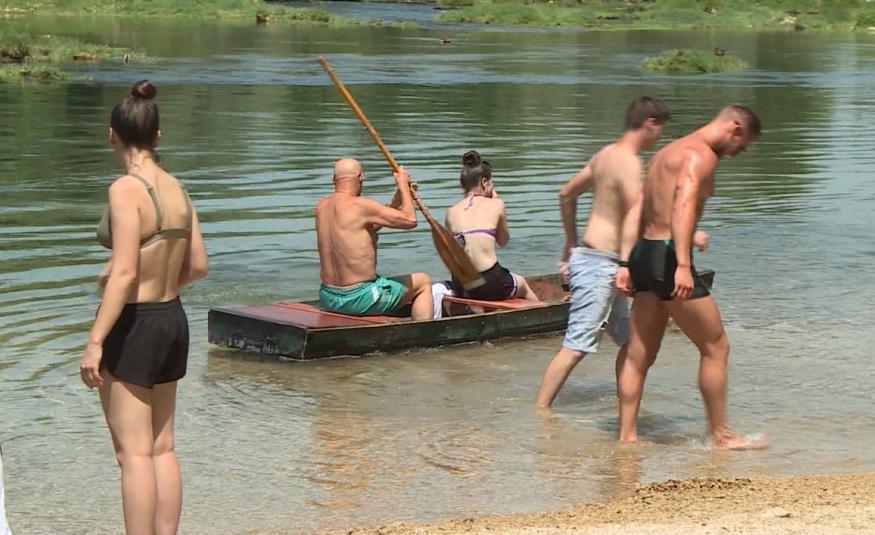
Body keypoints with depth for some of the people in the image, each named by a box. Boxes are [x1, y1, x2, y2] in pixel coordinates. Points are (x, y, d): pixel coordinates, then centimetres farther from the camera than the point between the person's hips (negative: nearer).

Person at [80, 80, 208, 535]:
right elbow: (197, 266, 10)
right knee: (162, 448, 14)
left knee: (134, 453, -2)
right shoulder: (176, 189, 4)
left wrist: (95, 341, -20)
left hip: (132, 326, -8)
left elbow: (124, 272, -22)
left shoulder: (126, 189, -17)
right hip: (173, 319, 8)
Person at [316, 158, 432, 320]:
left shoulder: (322, 206, 6)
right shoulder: (360, 205, -18)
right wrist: (404, 186, 1)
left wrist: (400, 194, 13)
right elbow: (410, 220, -13)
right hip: (358, 299, -8)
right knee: (423, 282, 12)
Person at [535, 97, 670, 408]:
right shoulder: (628, 162, -16)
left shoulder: (606, 154, 13)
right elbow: (635, 213, -32)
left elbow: (567, 194, 24)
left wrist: (571, 244, 30)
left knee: (630, 339, 18)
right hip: (599, 264, -10)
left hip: (586, 255, 10)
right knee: (577, 346, -10)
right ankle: (539, 411, -8)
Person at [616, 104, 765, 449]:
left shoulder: (668, 152, 22)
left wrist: (628, 264, 22)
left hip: (644, 253, 10)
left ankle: (626, 436, 13)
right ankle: (720, 434, 9)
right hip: (667, 258, -10)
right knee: (715, 347, 2)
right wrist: (682, 266, -34)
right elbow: (683, 206, -25)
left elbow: (641, 213, 22)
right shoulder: (702, 154, -9)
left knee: (639, 356, 11)